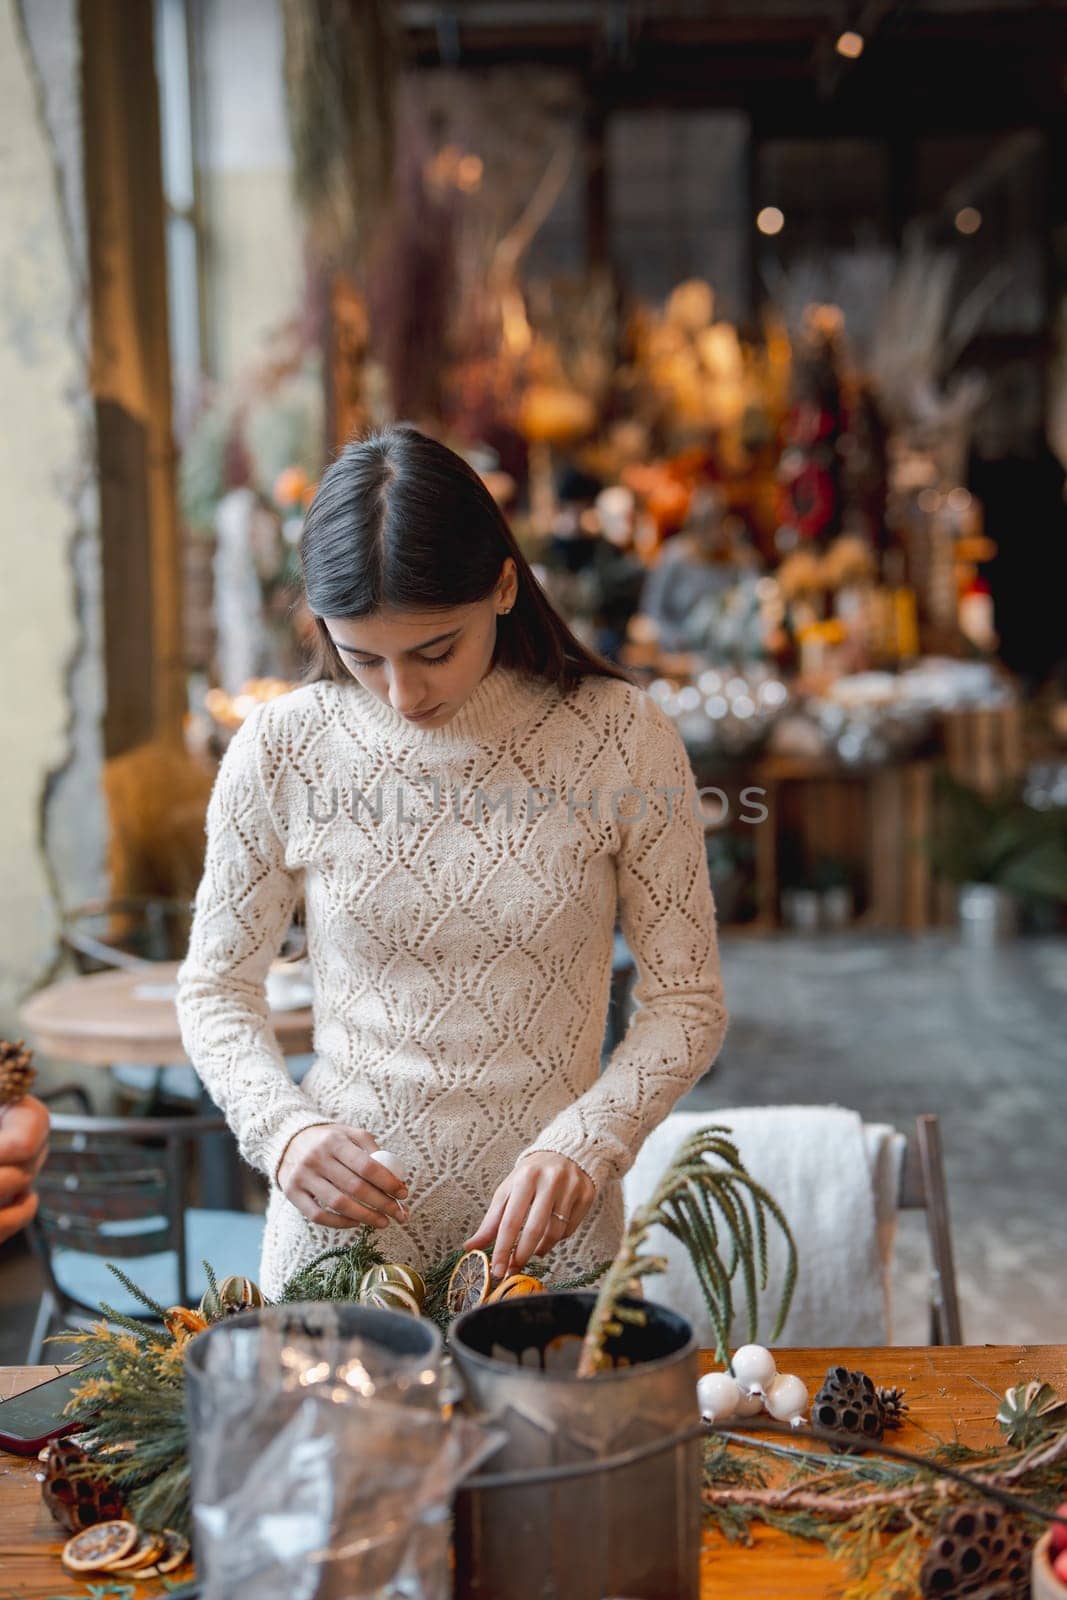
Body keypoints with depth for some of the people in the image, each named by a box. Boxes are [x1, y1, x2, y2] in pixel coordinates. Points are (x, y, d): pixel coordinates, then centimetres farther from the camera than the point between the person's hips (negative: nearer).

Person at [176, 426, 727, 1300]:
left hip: (545, 1229, 0)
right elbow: (216, 988, 3)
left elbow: (686, 998, -5)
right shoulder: (280, 750, -8)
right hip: (340, 1217, 1)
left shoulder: (620, 736, -11)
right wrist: (284, 1130, -15)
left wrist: (583, 1147, -21)